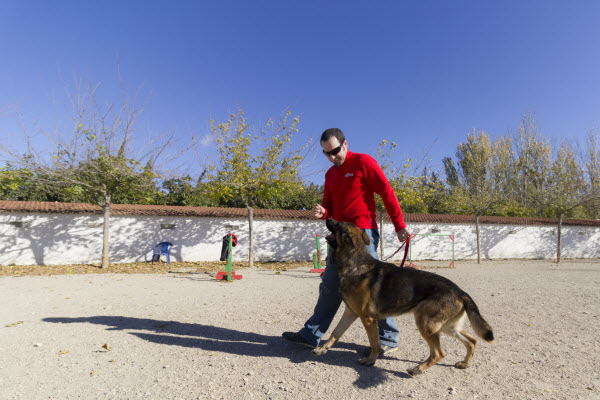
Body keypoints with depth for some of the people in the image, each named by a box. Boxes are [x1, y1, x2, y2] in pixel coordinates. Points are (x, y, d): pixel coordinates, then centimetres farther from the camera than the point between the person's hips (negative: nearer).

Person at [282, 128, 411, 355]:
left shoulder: (363, 162, -4)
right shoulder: (330, 174, 18)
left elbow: (387, 192, -7)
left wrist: (399, 225, -10)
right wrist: (322, 212, -5)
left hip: (363, 232, -7)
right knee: (330, 284, 10)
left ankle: (388, 339, 15)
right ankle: (311, 334, 19)